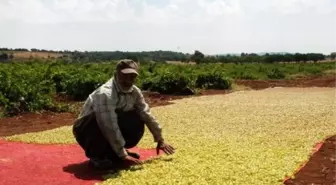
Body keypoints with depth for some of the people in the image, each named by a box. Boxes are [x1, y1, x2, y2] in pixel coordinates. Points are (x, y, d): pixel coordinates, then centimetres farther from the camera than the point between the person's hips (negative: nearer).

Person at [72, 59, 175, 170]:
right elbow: (110, 127, -35)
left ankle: (110, 152, 5)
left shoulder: (135, 92, -7)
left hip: (108, 132, 7)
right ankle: (96, 156, -13)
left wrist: (160, 140, 3)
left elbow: (147, 116, 1)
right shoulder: (105, 94, -32)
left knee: (137, 123, -12)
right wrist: (123, 155, -33)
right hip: (86, 130, -7)